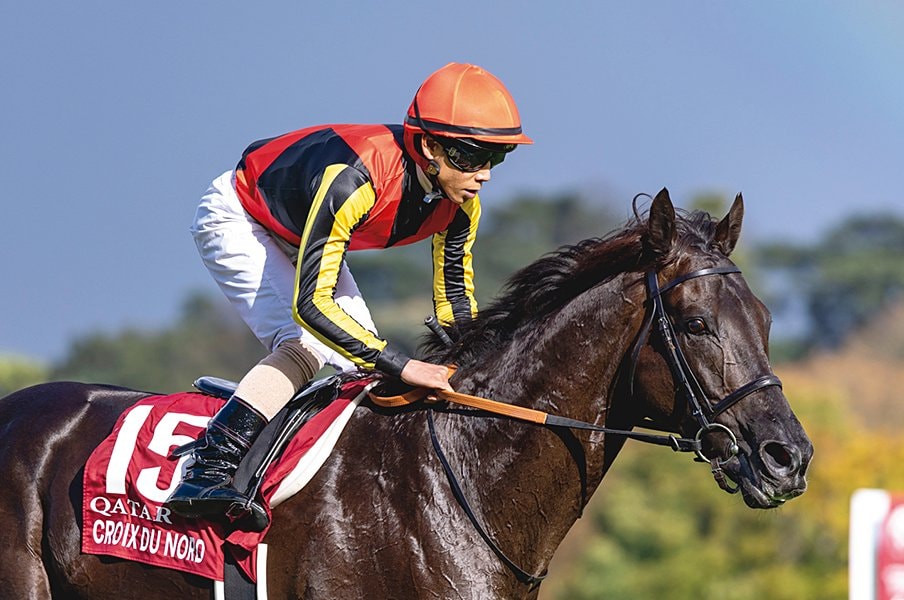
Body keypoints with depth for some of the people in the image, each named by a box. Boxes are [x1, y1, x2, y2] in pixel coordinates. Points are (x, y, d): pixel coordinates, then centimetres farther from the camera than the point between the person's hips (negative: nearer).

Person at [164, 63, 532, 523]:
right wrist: (401, 366, -45)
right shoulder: (354, 178, -42)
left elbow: (455, 298, -1)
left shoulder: (461, 203, -18)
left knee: (363, 356, -2)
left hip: (301, 238, 8)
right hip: (236, 221, -8)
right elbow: (310, 303, -43)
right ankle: (206, 472, -32)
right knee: (310, 346, -25)